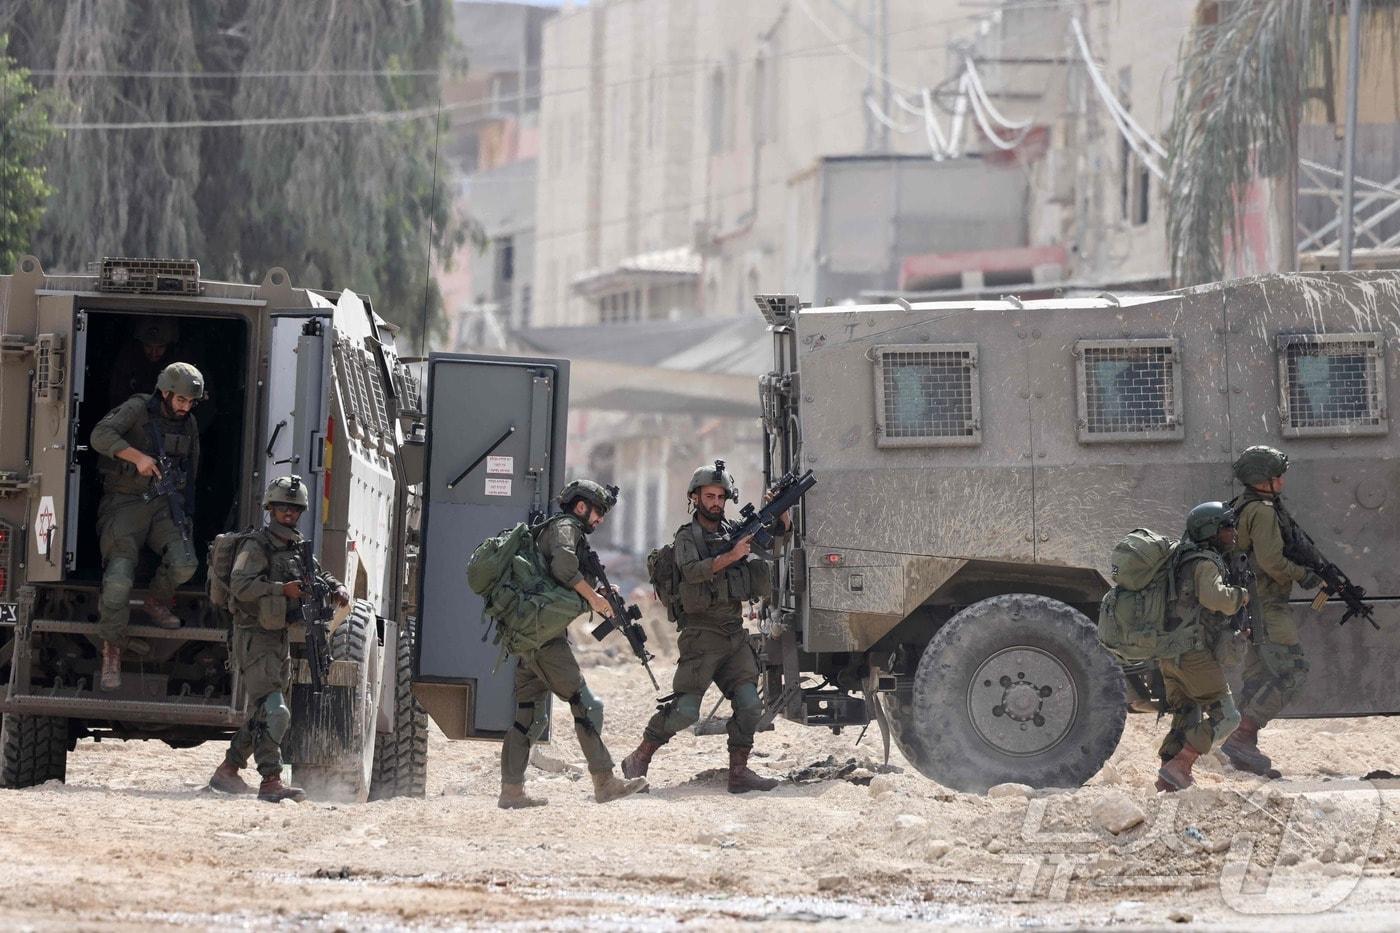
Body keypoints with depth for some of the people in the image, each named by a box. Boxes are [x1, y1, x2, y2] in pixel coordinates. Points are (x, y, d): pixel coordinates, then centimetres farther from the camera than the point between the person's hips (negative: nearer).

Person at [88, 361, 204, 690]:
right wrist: (137, 456, -32)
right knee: (119, 579, -17)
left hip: (165, 505, 4)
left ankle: (157, 602, 12)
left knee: (184, 563, -21)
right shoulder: (138, 410, -6)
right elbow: (101, 435, -22)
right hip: (126, 503, -4)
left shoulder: (188, 425, 13)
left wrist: (186, 515, 25)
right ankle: (112, 650, -2)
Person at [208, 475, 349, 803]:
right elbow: (240, 585, -22)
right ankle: (271, 782, -22)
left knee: (264, 714, 15)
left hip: (280, 638, 9)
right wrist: (282, 590, -28)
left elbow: (320, 577, 20)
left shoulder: (299, 549, 15)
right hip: (255, 638, -9)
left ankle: (227, 771, 26)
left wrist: (338, 589, -2)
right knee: (271, 711, -18)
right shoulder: (256, 546, -10)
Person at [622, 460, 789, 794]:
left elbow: (782, 533, 13)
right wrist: (731, 556, -26)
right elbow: (693, 571, -18)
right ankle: (638, 760, 2)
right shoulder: (687, 536, -1)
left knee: (749, 705, -5)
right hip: (701, 634, -6)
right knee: (685, 710, -10)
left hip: (735, 633, 6)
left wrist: (780, 511, -7)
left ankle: (739, 772, 1)